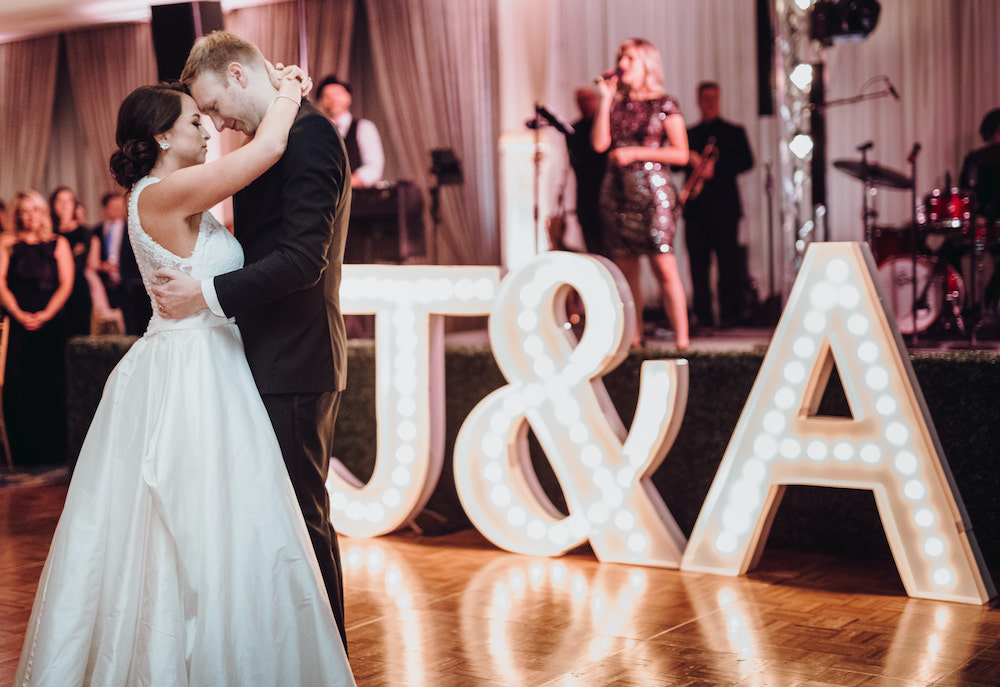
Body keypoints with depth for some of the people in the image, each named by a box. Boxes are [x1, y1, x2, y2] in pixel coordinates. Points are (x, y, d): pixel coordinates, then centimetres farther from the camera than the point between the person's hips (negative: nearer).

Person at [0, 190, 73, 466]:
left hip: (51, 323, 0)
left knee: (51, 386, -4)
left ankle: (53, 453, 2)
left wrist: (46, 315, -9)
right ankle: (23, 456, 0)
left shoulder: (58, 243, 11)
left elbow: (66, 283, 4)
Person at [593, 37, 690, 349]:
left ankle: (681, 338, -10)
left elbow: (681, 154, -4)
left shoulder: (664, 104, 1)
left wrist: (636, 153, -10)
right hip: (617, 192, 5)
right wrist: (605, 99, -1)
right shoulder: (617, 104, 13)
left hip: (653, 192, -5)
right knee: (625, 268, 4)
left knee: (664, 266, -11)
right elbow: (600, 144, -1)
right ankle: (633, 337, 10)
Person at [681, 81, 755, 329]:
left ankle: (729, 314, -3)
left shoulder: (734, 132, 10)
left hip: (724, 206, -3)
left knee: (728, 260, -7)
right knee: (698, 261, -1)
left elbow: (746, 161, -2)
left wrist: (716, 168, -14)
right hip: (696, 207, 3)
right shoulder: (689, 134, 20)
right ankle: (703, 315, 3)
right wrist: (689, 159, -9)